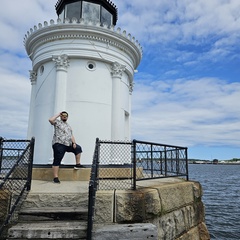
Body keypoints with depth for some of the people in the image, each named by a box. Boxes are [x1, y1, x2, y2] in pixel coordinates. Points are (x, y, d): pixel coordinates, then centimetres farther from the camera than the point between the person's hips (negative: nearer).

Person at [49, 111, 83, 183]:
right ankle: (55, 178, -6)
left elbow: (71, 136, 18)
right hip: (59, 144, -7)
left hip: (68, 144, 7)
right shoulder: (57, 122, 5)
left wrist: (74, 143, 3)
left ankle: (77, 164, 17)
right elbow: (50, 120, -16)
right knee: (57, 160, -8)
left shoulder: (68, 126, 24)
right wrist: (58, 114, -4)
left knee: (78, 148, 11)